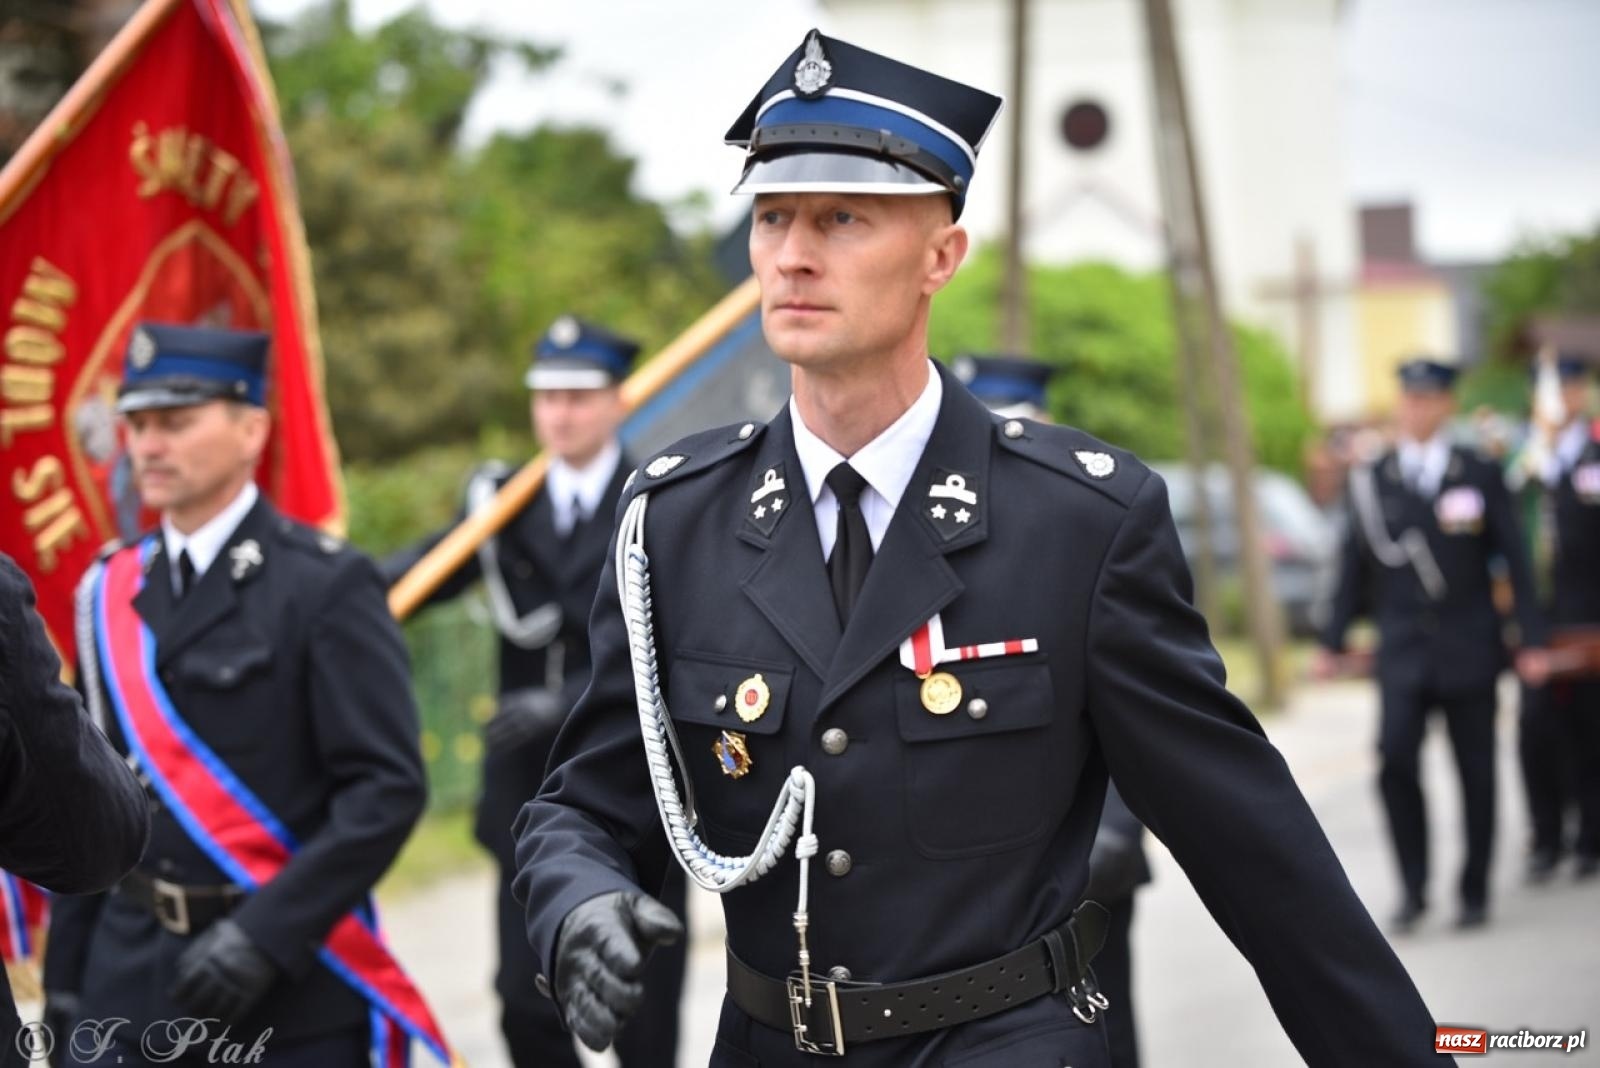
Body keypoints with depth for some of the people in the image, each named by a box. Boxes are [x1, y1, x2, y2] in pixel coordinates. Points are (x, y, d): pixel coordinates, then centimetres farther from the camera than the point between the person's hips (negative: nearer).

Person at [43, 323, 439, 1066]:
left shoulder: (326, 586, -7)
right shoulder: (110, 593, 9)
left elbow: (388, 789, -13)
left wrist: (265, 935, -21)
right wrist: (64, 988, 11)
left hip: (288, 990, -4)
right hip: (130, 976, 4)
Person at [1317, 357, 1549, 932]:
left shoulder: (1481, 476, 3)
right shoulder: (1370, 480, 5)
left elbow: (1515, 561, 3)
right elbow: (1354, 566, 8)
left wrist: (1532, 641, -3)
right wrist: (1332, 642, 3)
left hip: (1469, 650, 0)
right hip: (1402, 652, 0)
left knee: (1476, 774, 5)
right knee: (1395, 760, -16)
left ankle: (1475, 894, 17)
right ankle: (1413, 887, -4)